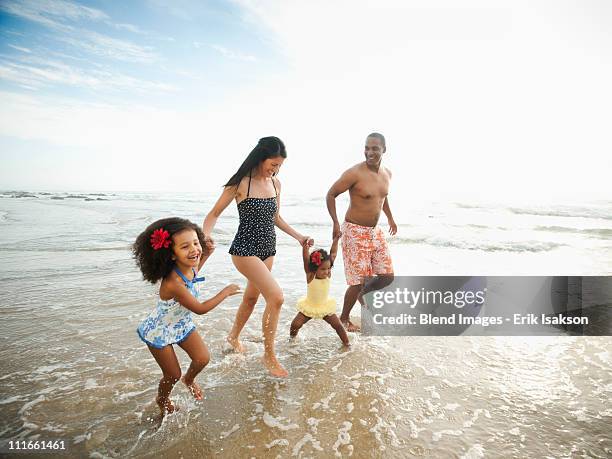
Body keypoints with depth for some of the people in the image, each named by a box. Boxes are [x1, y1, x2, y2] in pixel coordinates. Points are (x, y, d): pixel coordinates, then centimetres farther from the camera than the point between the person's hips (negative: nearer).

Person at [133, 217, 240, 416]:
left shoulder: (190, 268, -17)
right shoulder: (173, 284, -41)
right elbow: (200, 308, -28)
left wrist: (205, 255, -2)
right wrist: (225, 292, -19)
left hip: (182, 324, 6)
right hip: (159, 331, -6)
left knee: (203, 358, 4)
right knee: (173, 375, 9)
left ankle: (189, 379, 39)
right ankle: (163, 400, 44)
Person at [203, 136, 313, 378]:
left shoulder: (276, 184, 6)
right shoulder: (240, 183, -12)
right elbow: (214, 214, -6)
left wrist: (298, 236, 14)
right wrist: (205, 235, -24)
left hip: (268, 249, 7)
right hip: (245, 249, -7)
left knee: (251, 297, 20)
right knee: (276, 296, -17)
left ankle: (234, 337, 46)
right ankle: (269, 355, 3)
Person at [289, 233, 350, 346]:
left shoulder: (328, 275, -14)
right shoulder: (310, 275, -20)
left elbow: (333, 254, -15)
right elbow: (306, 259, -35)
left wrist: (336, 240, -19)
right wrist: (306, 246, -50)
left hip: (325, 307, 2)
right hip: (309, 307, -1)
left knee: (338, 325, -2)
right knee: (295, 324, -7)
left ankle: (346, 343, 19)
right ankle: (292, 338, 23)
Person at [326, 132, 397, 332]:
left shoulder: (387, 173, 5)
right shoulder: (354, 173, -18)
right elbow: (330, 195, -12)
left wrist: (390, 217, 23)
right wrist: (335, 223, -21)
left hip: (375, 231, 7)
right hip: (355, 232, -7)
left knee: (387, 276, 8)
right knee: (358, 281, -3)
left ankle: (363, 293, 38)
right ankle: (344, 318, 21)